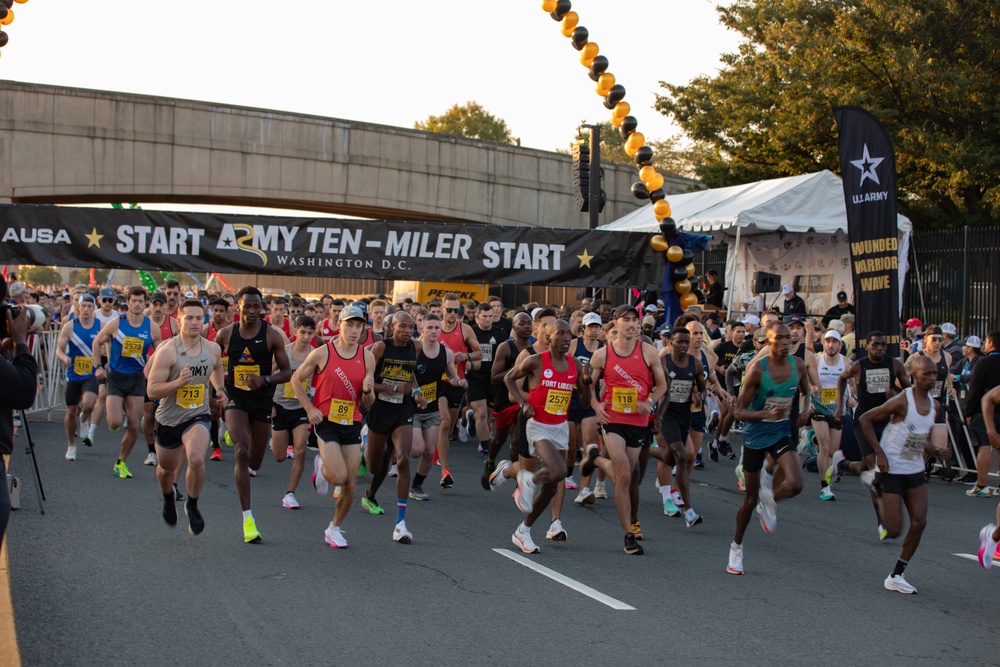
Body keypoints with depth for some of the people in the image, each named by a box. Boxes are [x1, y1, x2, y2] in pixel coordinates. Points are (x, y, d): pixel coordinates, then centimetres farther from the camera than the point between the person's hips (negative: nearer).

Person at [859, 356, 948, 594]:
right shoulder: (902, 401, -18)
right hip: (892, 470, -7)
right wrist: (880, 453, -19)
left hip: (915, 470, 7)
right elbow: (865, 418, -14)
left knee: (919, 523, -2)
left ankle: (896, 576, 11)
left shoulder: (934, 406, 4)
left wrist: (937, 451, -5)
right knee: (894, 530, -7)